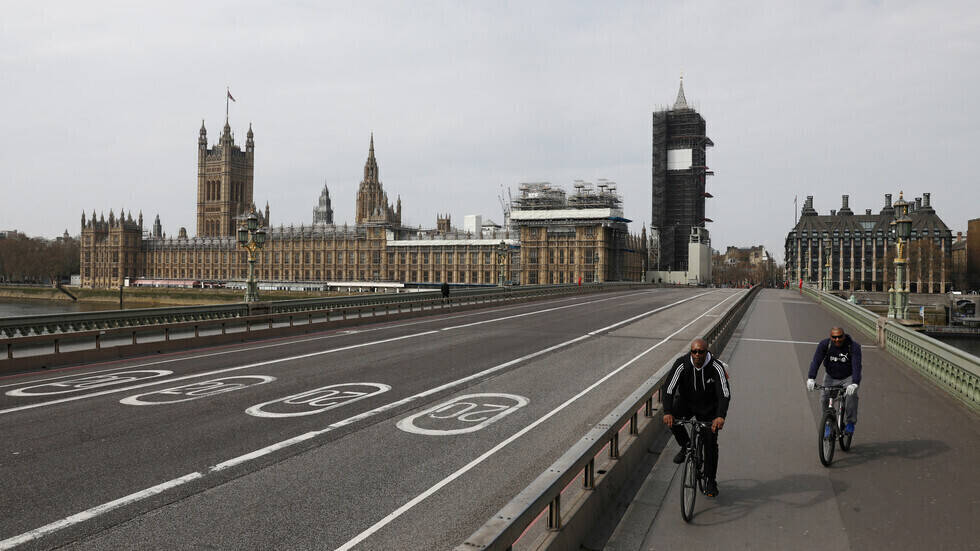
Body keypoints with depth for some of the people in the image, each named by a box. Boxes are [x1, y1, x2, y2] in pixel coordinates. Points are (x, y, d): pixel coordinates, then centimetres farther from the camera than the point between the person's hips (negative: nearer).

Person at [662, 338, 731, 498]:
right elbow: (669, 388, -27)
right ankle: (685, 446, 0)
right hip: (686, 401, 1)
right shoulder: (681, 364, -21)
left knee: (710, 441, -7)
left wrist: (721, 416, -47)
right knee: (671, 418, -28)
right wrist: (667, 412, -42)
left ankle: (711, 481, 9)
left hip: (708, 407, -1)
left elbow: (724, 393, -31)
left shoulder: (716, 367, -23)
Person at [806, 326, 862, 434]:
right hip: (830, 377, 2)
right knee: (824, 399, -13)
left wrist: (854, 383, -46)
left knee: (851, 395, -28)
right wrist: (811, 378, -39)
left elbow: (856, 366, -31)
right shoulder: (824, 344, -17)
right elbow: (816, 361, -24)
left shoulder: (854, 347, -21)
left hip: (849, 377, -2)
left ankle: (850, 423, -10)